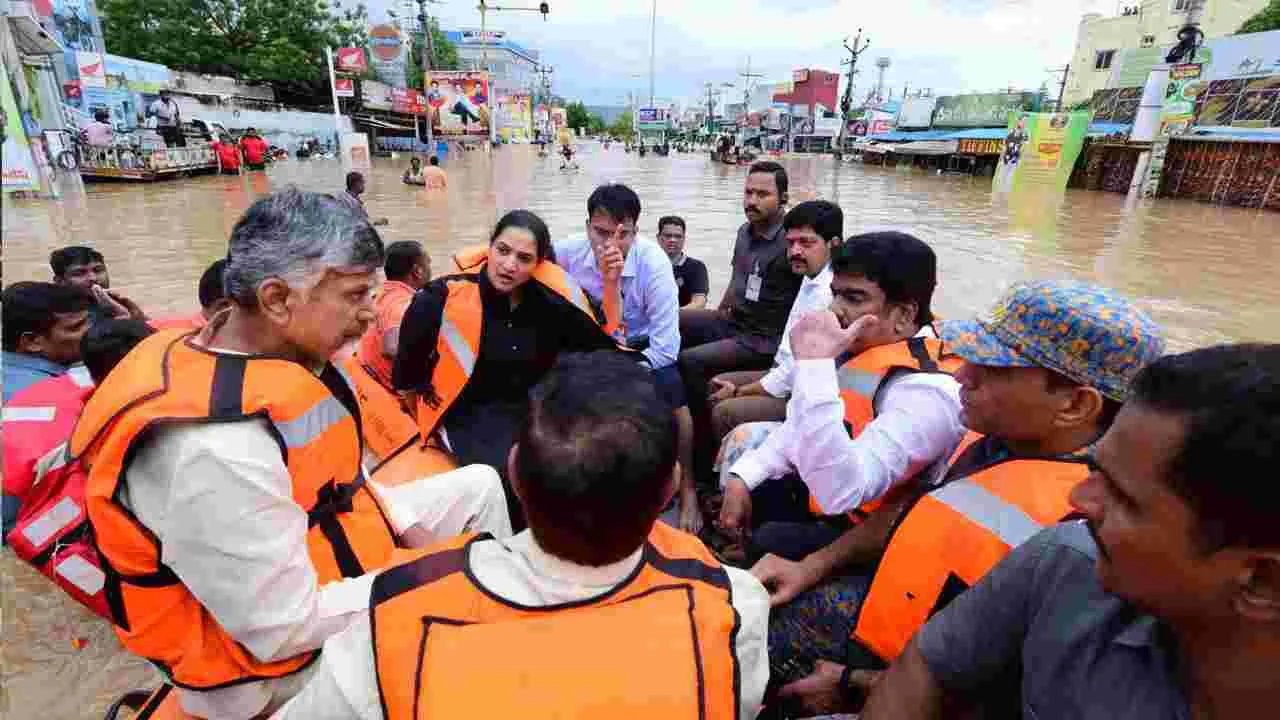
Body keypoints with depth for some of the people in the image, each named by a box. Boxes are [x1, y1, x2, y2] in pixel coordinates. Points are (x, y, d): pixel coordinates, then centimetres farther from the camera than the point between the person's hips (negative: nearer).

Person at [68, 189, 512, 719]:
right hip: (275, 654, -8)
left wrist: (402, 525, -3)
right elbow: (284, 628, -28)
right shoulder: (213, 450, -36)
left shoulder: (282, 355, -9)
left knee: (479, 486, 10)